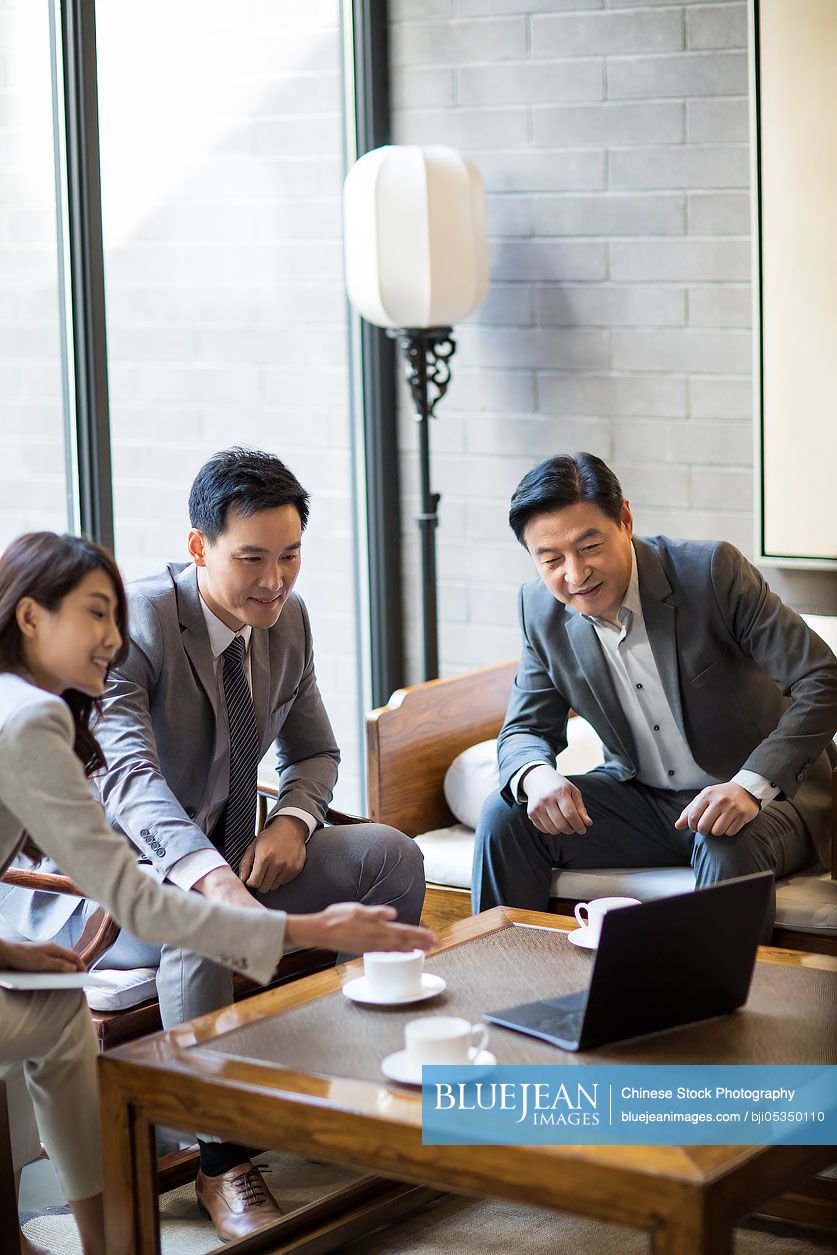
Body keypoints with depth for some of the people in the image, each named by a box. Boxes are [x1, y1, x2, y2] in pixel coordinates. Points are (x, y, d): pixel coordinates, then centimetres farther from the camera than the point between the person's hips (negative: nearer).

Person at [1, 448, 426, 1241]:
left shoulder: (286, 620, 1)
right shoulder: (131, 626, -23)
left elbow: (314, 752, 13)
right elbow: (129, 774, -38)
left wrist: (292, 820, -12)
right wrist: (214, 878, -56)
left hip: (226, 856, 7)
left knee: (390, 855, -8)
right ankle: (222, 1162, -27)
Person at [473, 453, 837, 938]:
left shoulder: (711, 570, -19)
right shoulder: (542, 609, -4)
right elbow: (526, 730, 5)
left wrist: (750, 786, -33)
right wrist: (535, 775, -22)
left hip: (765, 794, -4)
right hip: (642, 799, 5)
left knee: (729, 850, -36)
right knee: (506, 816, -13)